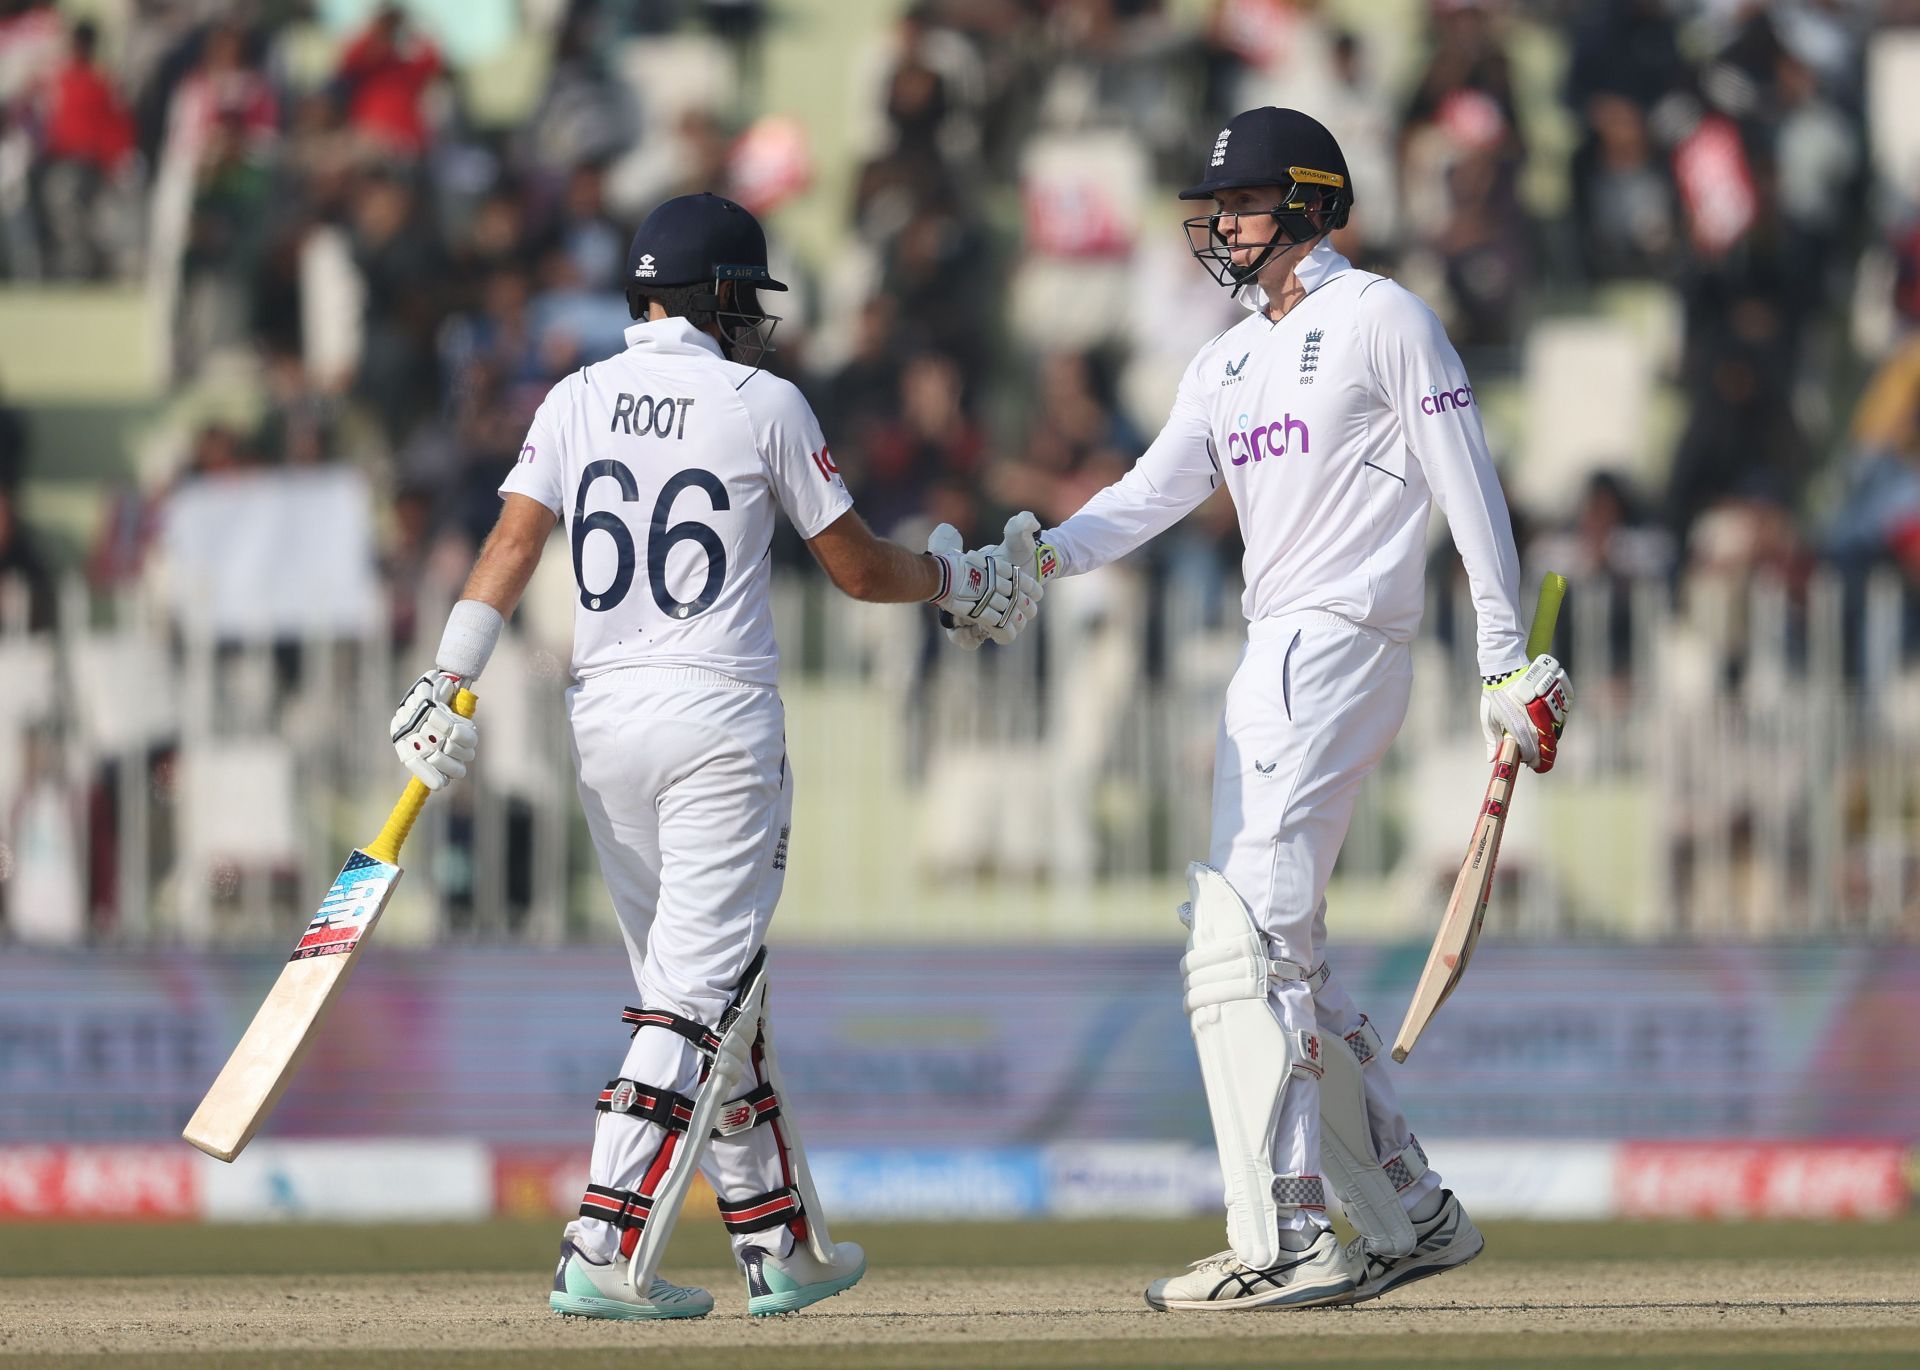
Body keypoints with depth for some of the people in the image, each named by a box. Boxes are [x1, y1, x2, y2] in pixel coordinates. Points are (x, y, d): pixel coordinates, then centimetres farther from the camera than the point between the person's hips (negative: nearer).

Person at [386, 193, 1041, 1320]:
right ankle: (605, 1254, -17)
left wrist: (445, 686, -8)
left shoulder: (579, 400, 6)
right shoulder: (764, 405, -4)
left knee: (708, 985, 15)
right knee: (700, 990, -5)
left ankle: (783, 1239, 21)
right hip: (720, 719, -5)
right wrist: (962, 582, 19)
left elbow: (513, 547, -5)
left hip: (604, 719, 5)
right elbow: (859, 569, 2)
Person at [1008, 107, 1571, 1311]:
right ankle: (1412, 1219, 20)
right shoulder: (1231, 362, 20)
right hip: (1276, 660, 9)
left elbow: (1470, 489, -6)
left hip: (1341, 645, -9)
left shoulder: (1383, 320, -4)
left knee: (1246, 946, -18)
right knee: (1283, 957, 12)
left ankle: (1285, 1243, -23)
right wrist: (1045, 557, -9)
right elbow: (1151, 495, 11)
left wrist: (1511, 667, -10)